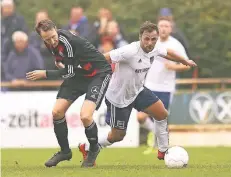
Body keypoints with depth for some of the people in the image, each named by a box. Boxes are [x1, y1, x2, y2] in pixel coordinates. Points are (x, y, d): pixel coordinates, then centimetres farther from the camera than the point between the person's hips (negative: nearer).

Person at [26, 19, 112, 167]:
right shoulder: (50, 40, -6)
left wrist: (44, 74, -18)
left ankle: (94, 149, 6)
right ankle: (65, 151, 21)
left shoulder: (68, 41, -32)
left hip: (99, 73, -8)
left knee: (85, 116, -23)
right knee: (57, 112, 0)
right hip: (78, 73, 8)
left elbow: (69, 72, -25)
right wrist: (59, 62, 5)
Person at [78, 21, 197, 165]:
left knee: (163, 115, 1)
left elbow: (168, 53, 15)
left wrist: (186, 61, 29)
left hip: (137, 90, 7)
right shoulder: (130, 52, -34)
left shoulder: (154, 50, -9)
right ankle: (87, 148, 27)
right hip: (119, 97, -7)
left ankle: (163, 151, 18)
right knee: (118, 135, 4)